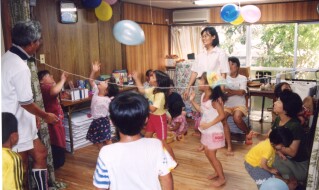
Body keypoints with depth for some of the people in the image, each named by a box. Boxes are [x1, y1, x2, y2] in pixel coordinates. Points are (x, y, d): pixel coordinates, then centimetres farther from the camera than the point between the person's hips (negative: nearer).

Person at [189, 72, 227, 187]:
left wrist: (209, 124, -23)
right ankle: (217, 172, 37)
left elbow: (222, 115, -25)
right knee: (207, 153, 18)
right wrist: (192, 101, 4)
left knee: (212, 156, 0)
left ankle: (222, 178, 18)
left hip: (214, 131, -9)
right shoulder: (203, 96, 1)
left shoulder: (214, 99, -25)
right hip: (207, 131, 9)